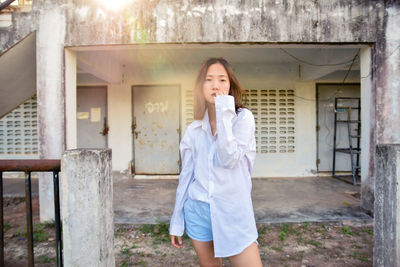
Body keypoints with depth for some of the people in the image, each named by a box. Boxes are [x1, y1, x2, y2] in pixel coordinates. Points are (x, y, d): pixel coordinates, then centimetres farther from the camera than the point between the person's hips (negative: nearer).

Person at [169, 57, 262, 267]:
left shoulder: (243, 118, -7)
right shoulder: (194, 129, 2)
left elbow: (229, 160, -20)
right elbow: (186, 175, 7)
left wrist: (224, 115, -20)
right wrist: (176, 221, 10)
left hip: (234, 213, -2)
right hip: (198, 211, 3)